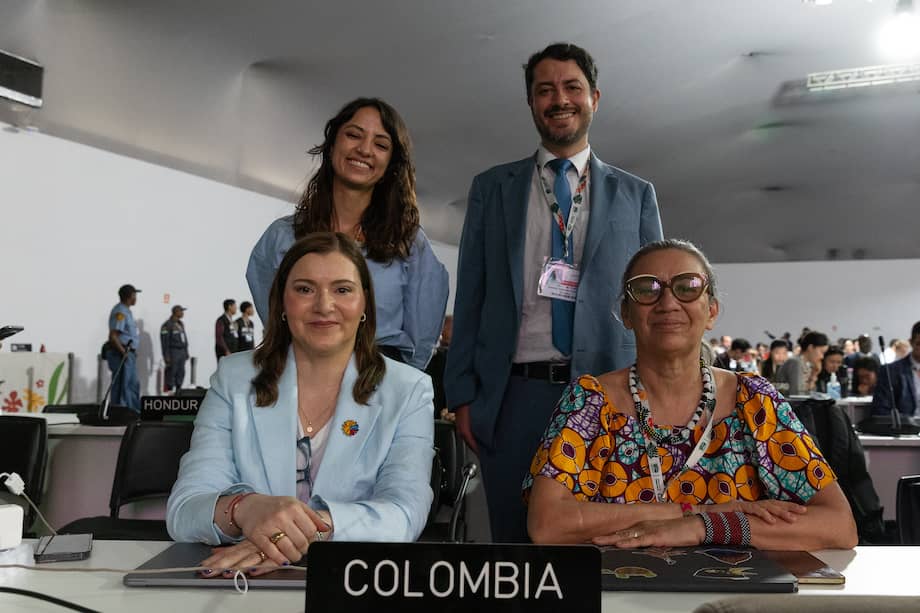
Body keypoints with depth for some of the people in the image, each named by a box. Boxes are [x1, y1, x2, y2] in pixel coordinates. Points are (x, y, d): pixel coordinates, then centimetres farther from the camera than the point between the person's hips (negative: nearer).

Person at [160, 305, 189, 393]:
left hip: (182, 352, 8)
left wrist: (186, 352, 16)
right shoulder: (167, 325, -10)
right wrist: (166, 356, -16)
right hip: (173, 352, -8)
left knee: (181, 373, 8)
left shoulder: (181, 324, 15)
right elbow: (165, 342, -13)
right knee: (171, 373, -6)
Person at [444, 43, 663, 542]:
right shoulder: (491, 188, 10)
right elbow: (470, 296, 7)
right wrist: (462, 394, 1)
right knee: (517, 542, 8)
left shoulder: (636, 195, 10)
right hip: (515, 396, 0)